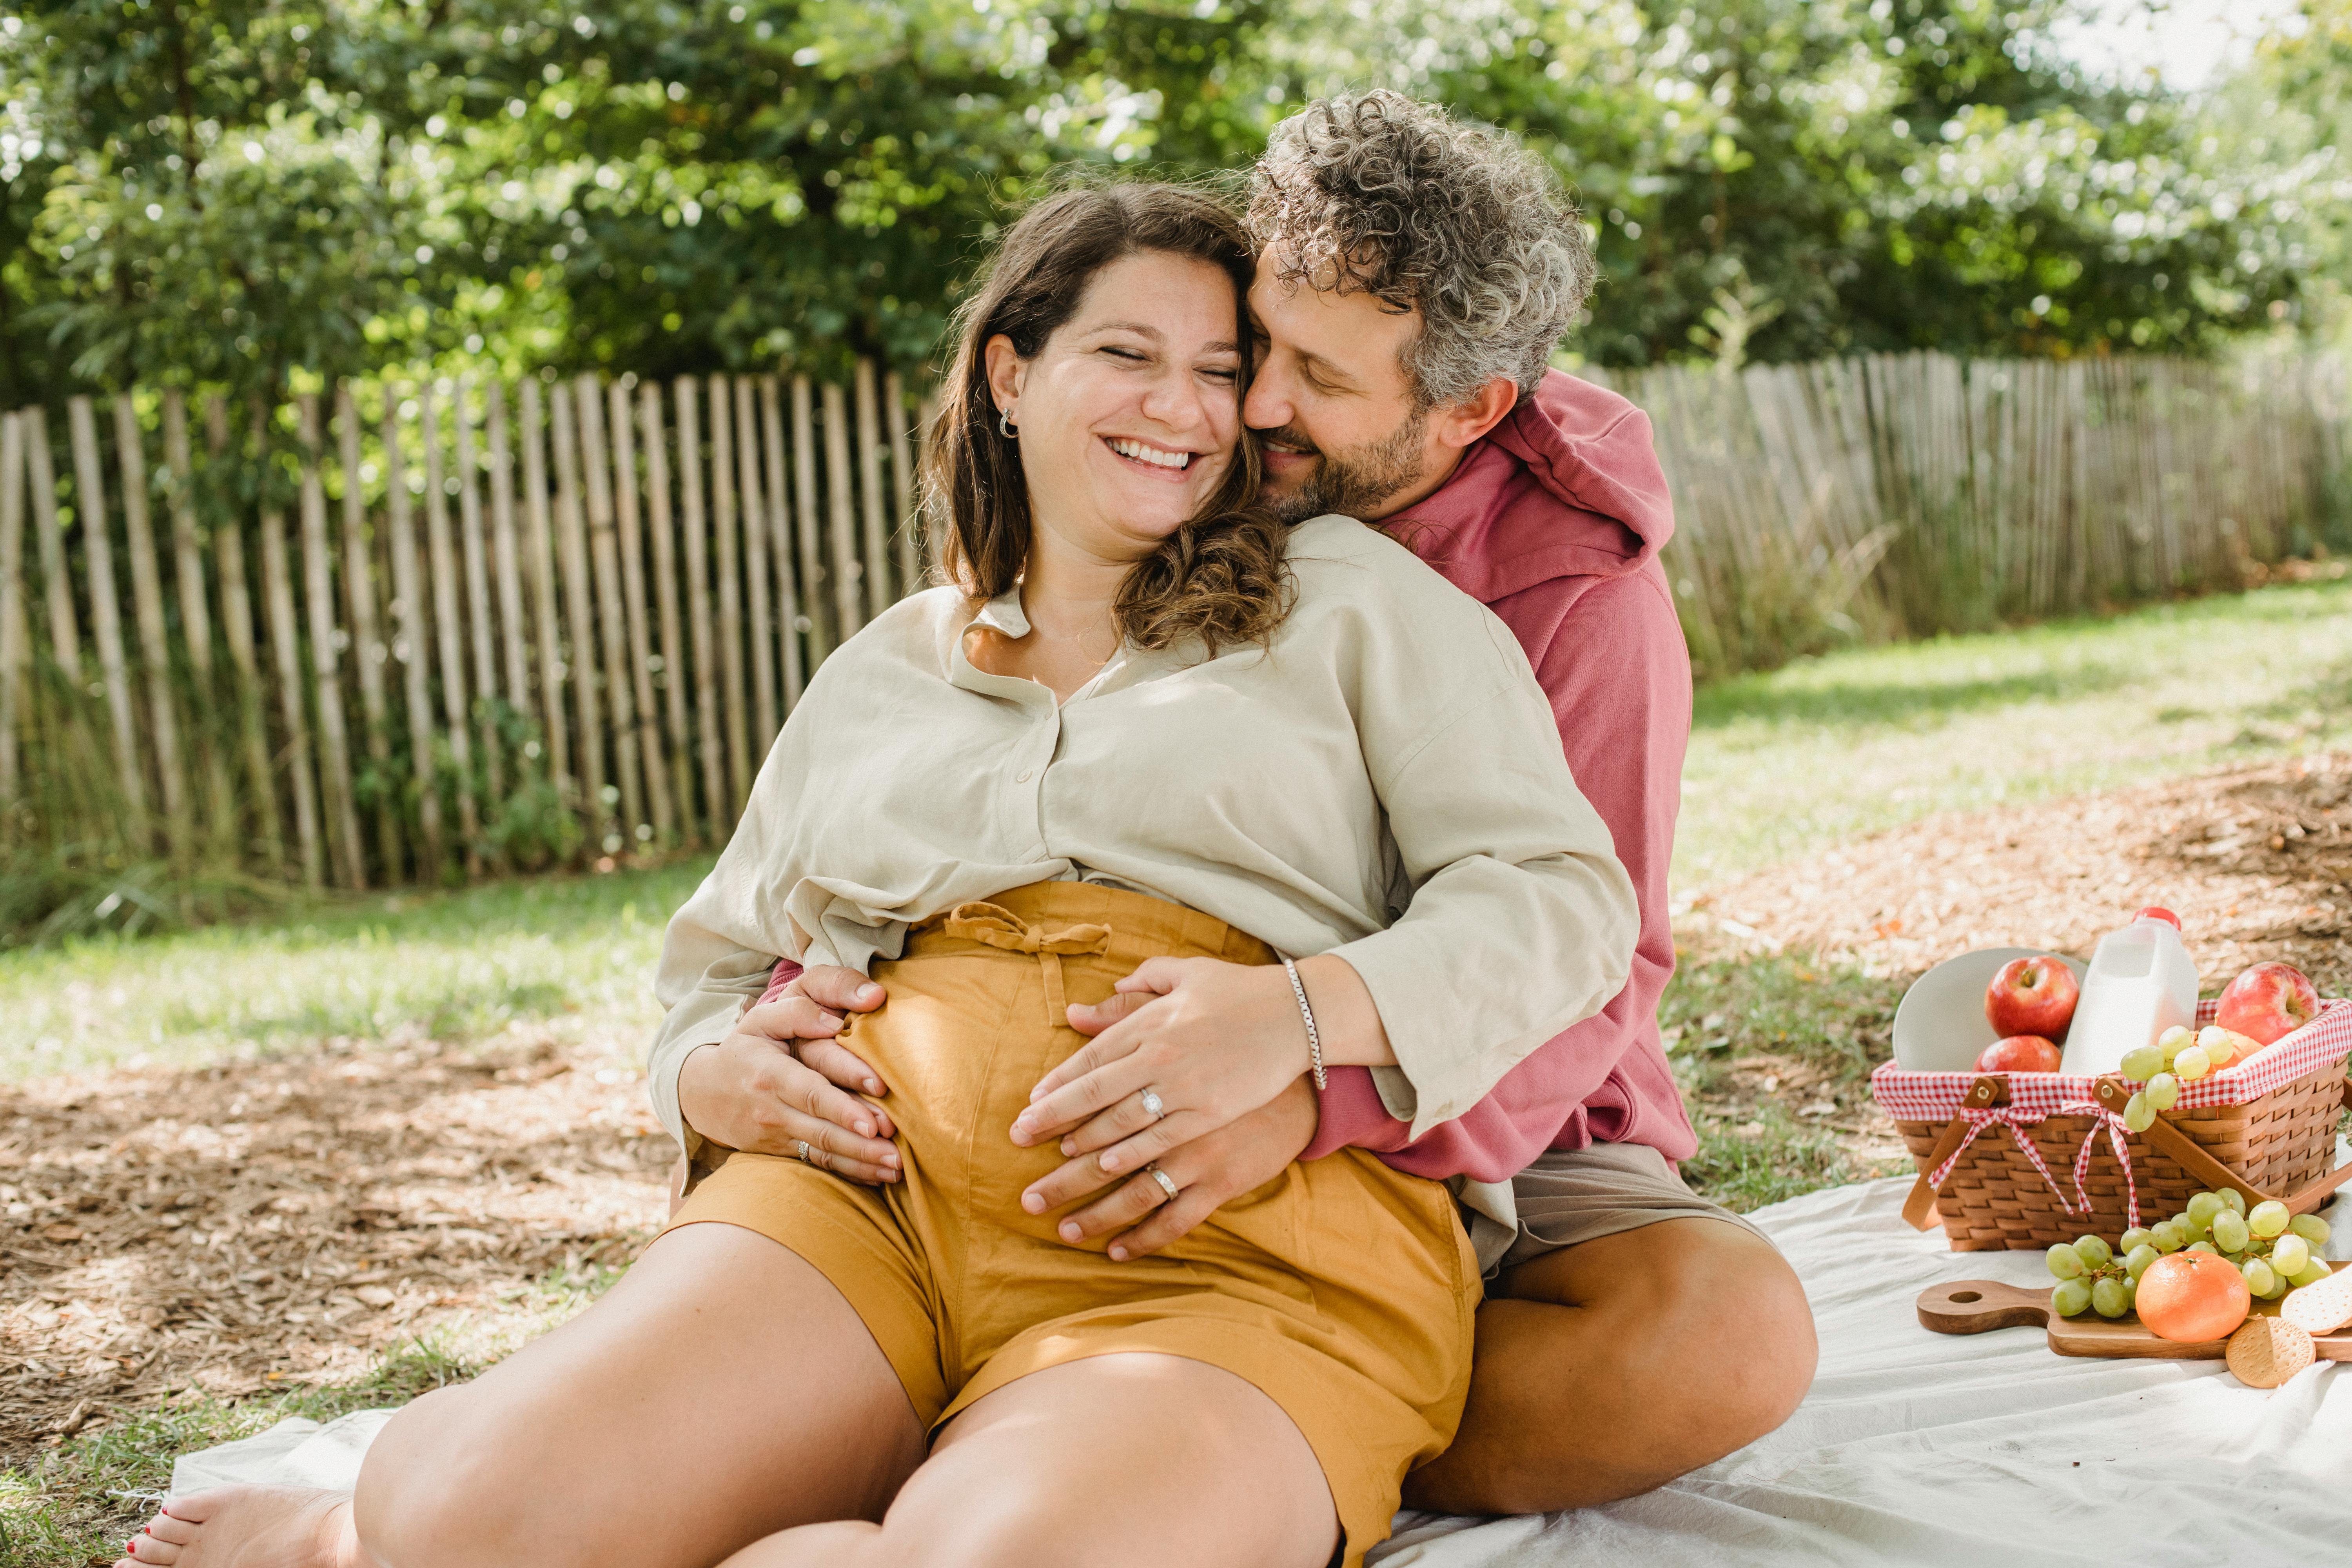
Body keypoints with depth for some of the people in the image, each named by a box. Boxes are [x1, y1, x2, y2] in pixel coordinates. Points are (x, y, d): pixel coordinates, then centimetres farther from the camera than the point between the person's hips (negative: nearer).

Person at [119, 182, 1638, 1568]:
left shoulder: (1351, 598, 14)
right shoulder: (878, 678, 25)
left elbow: (1562, 896, 5)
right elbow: (716, 970, 31)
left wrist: (1299, 1011, -14)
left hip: (1248, 1243, -2)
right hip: (877, 1185, 3)